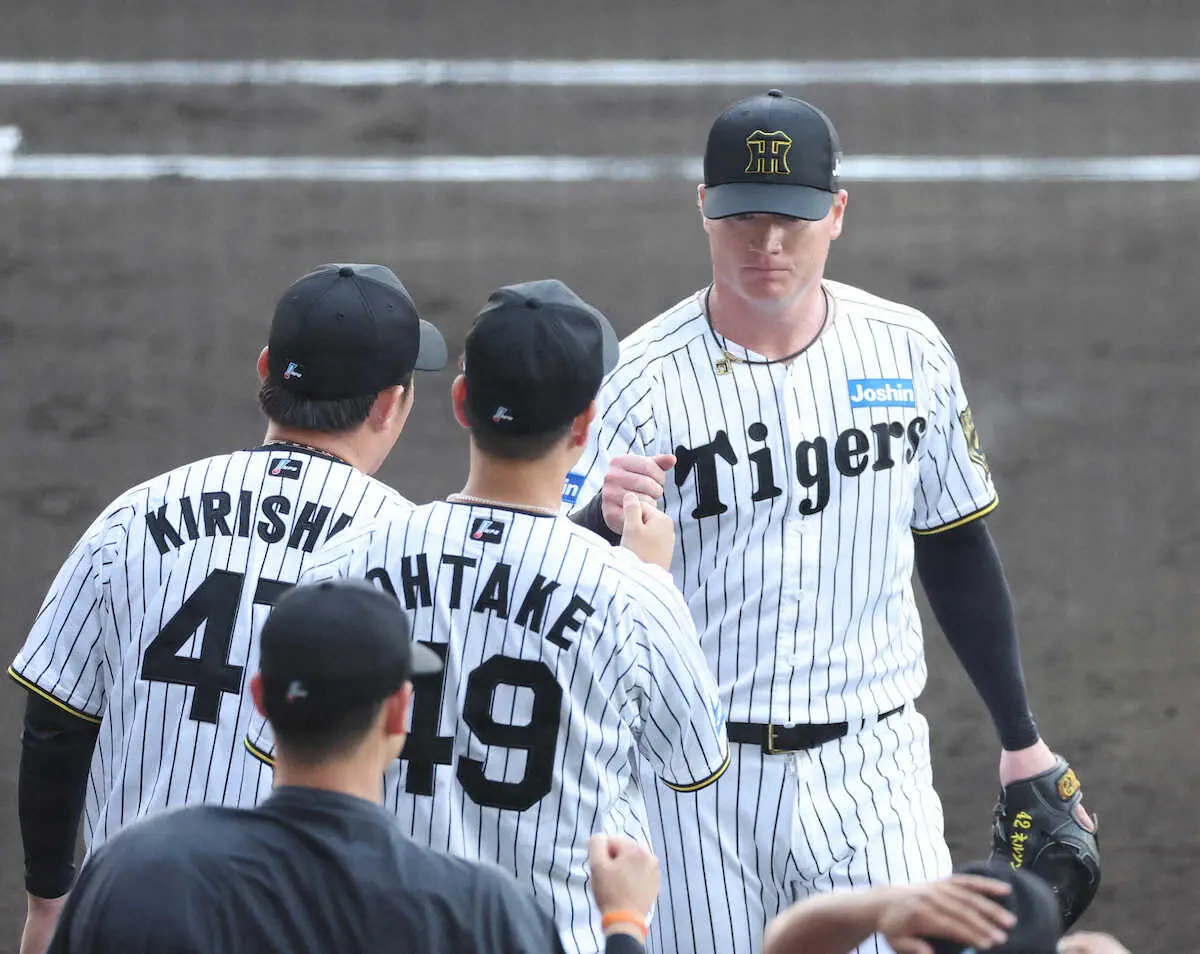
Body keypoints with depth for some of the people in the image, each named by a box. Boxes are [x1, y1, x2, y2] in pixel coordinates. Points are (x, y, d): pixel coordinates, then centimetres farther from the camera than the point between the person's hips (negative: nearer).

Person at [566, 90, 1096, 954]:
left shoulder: (909, 352, 2)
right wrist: (604, 520, -36)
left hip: (869, 772, 2)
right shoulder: (641, 379, -8)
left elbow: (957, 549, 14)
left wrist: (1022, 741, 16)